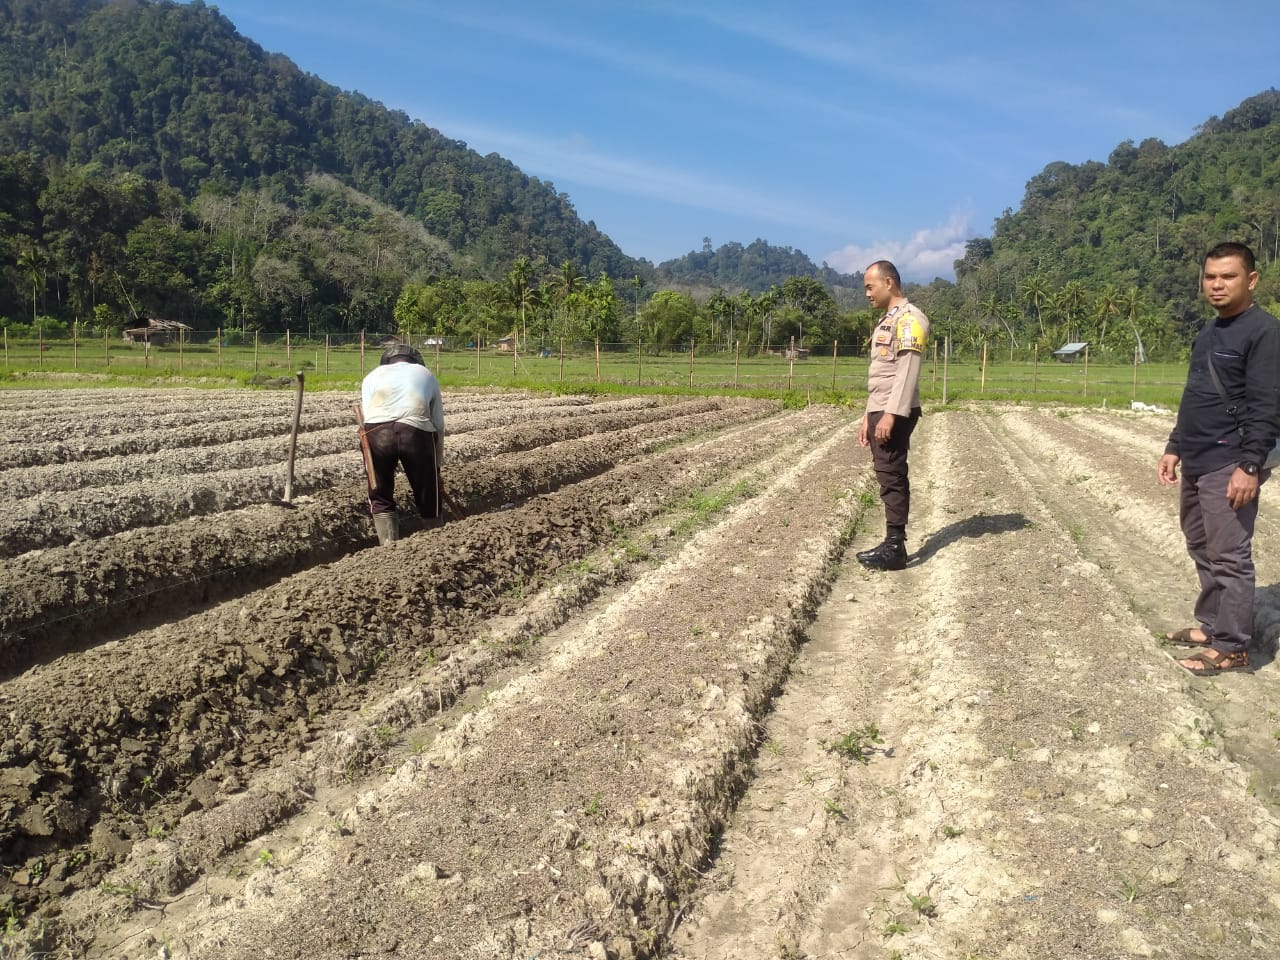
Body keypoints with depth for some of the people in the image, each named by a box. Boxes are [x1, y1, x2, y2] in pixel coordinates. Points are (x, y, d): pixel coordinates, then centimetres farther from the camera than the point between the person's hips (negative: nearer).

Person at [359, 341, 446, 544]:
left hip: (376, 430, 0)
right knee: (428, 503, 14)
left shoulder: (373, 375, 30)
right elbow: (438, 424, 24)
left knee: (381, 499, 15)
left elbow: (366, 415, 19)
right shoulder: (426, 374, 31)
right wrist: (438, 464, 29)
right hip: (417, 431, 0)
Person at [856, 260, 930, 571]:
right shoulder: (886, 320, 21)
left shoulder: (909, 318, -10)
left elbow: (907, 371, -19)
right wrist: (868, 416, 20)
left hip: (895, 414, -10)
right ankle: (892, 543, 13)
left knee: (892, 476, -8)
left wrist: (891, 414, -24)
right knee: (888, 477, 9)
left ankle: (895, 547, -5)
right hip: (880, 412, 10)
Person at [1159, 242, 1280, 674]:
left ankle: (1232, 647, 4)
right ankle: (1211, 626, 27)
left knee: (1229, 558, -4)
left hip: (1228, 467, -9)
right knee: (1203, 551, 16)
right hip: (1196, 464, 9)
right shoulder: (1207, 333, 15)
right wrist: (1174, 448, 18)